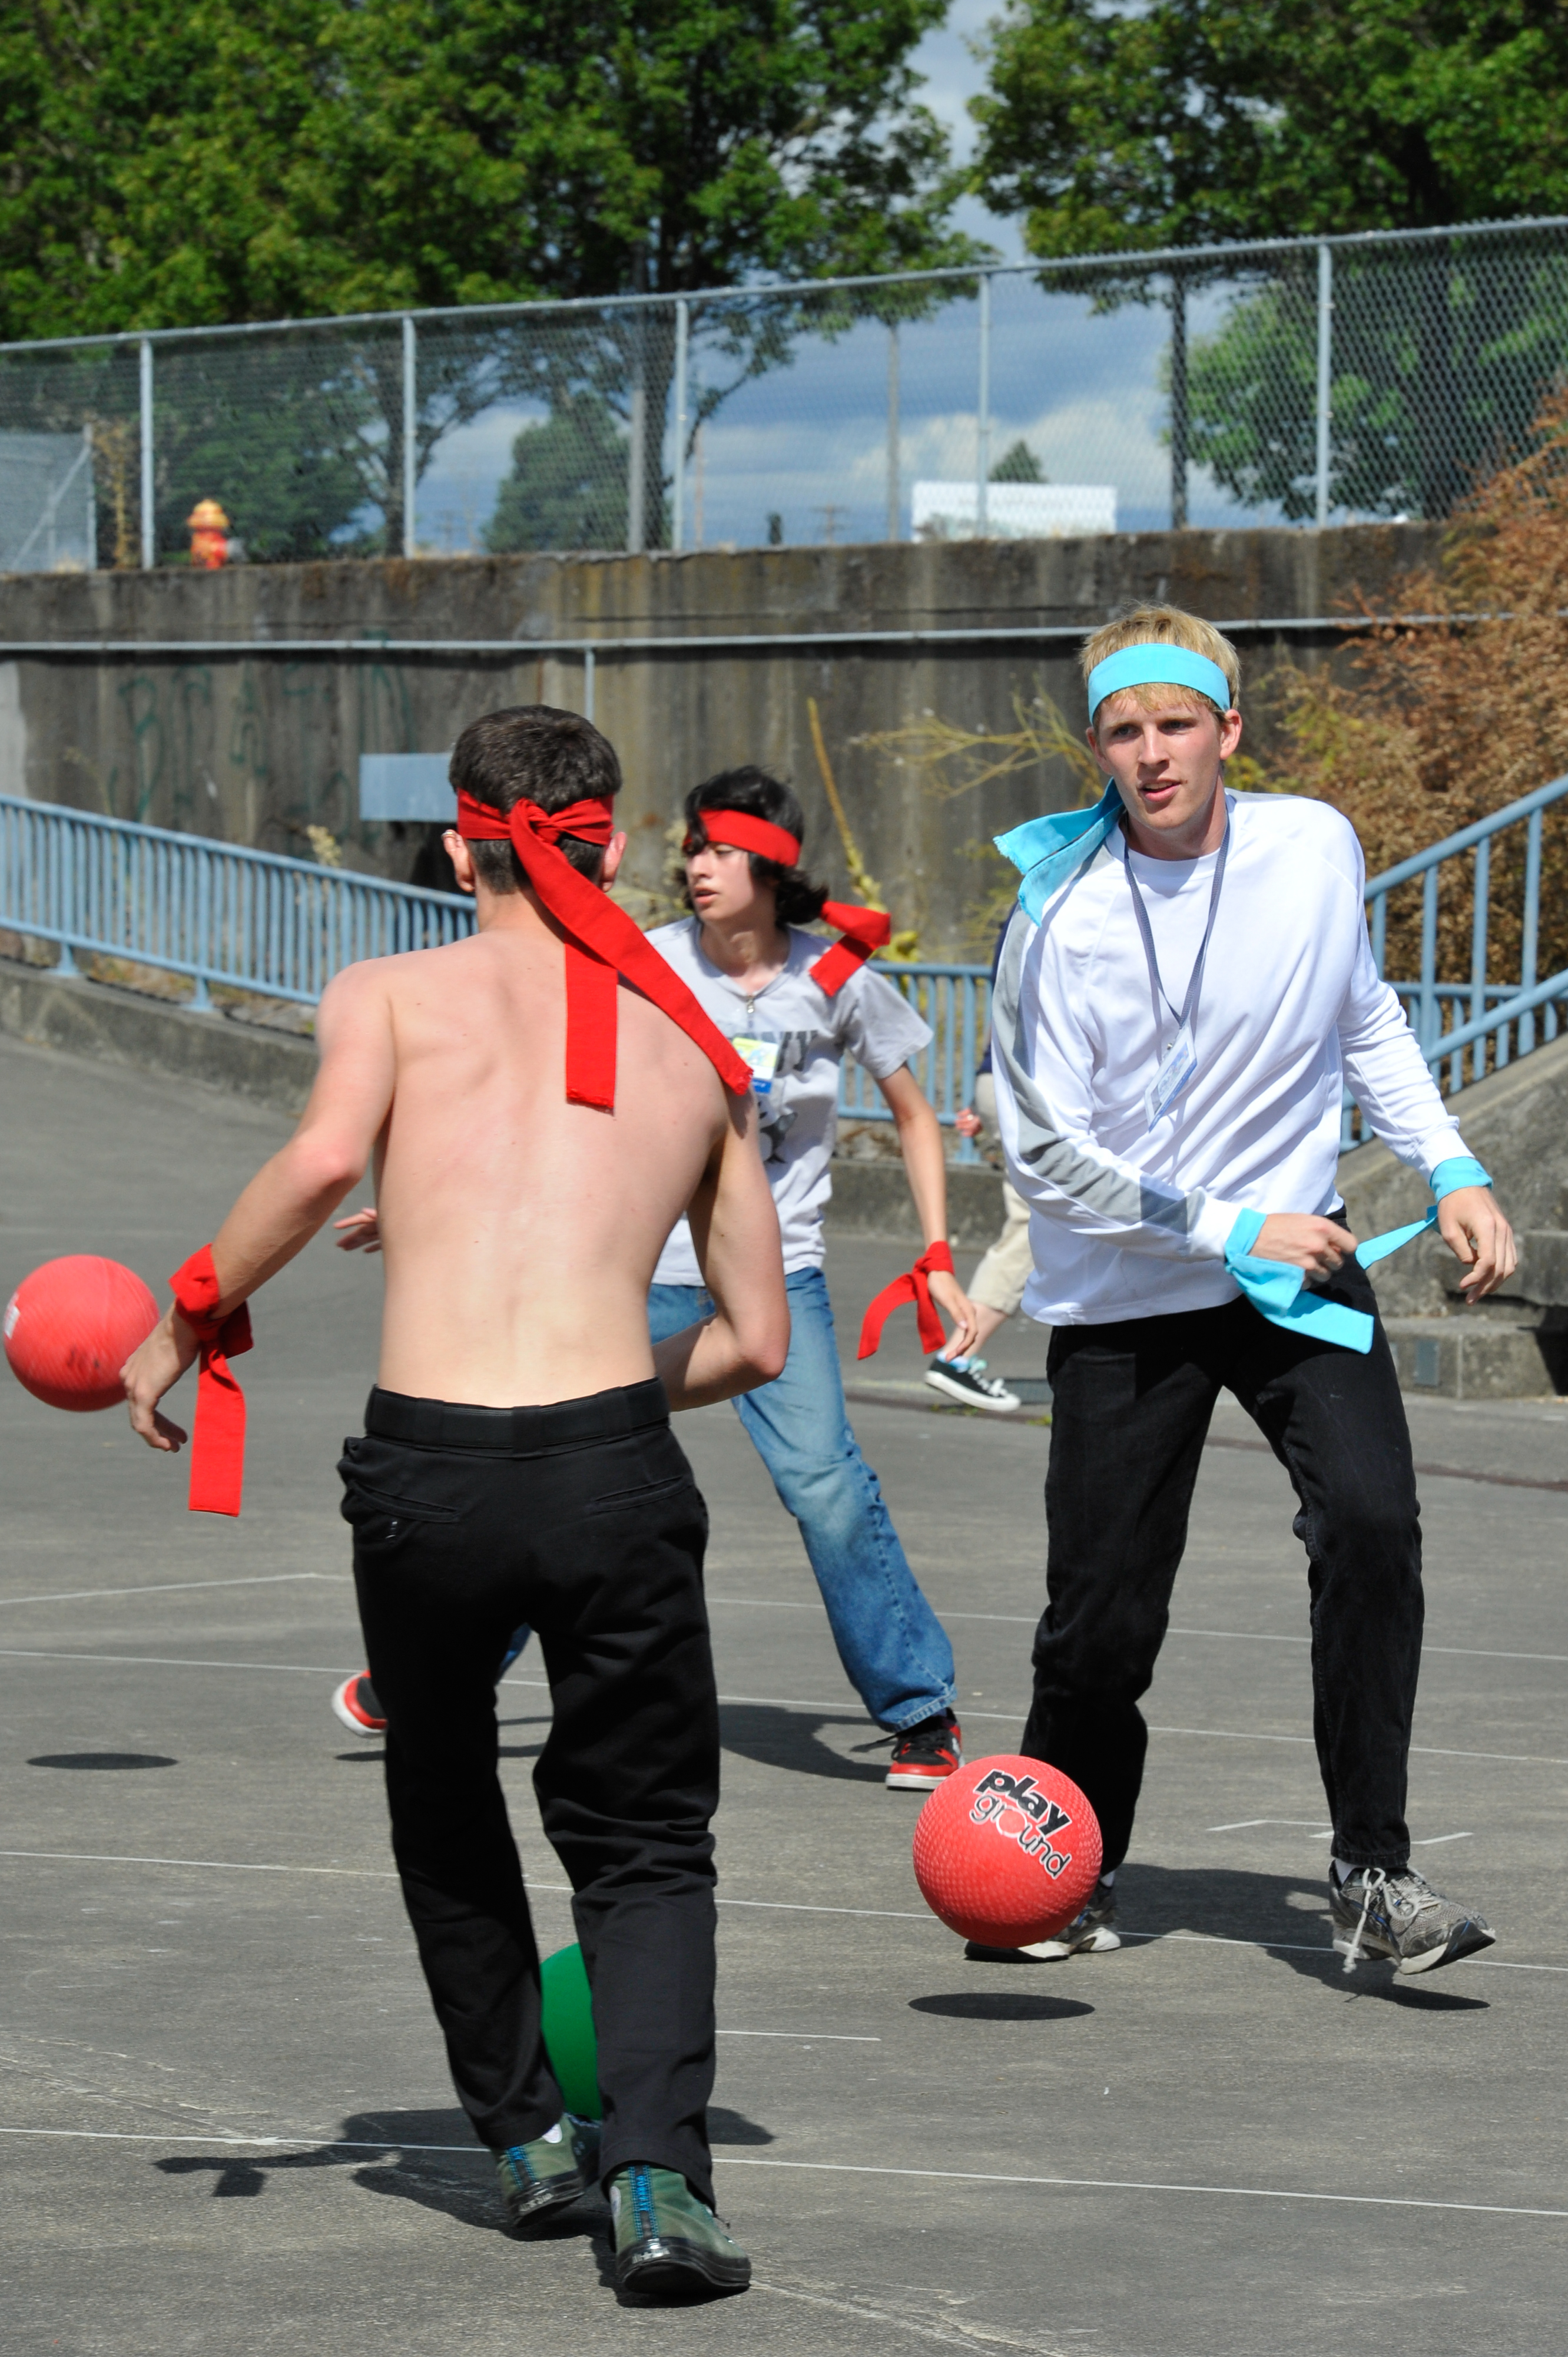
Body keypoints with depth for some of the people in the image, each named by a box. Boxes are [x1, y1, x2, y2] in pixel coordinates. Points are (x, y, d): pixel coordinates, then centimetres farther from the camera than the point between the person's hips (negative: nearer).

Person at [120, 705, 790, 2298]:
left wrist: (189, 1314, 0)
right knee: (644, 1845, 14)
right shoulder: (691, 1047, 17)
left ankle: (523, 2135, 31)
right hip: (615, 1467, 1)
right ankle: (656, 2175, -6)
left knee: (445, 1821, 25)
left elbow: (323, 1161, -12)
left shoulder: (390, 994, 9)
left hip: (424, 1468, -1)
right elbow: (757, 1340, 18)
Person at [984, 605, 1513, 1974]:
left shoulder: (1316, 848, -4)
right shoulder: (1061, 918, -14)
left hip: (1300, 1269, 2)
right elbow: (1047, 1154, -13)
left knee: (1371, 1525, -21)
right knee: (1102, 1618, -1)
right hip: (1125, 1300, -2)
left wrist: (1451, 1169, 6)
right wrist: (1235, 1231, -15)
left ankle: (1372, 1874, -14)